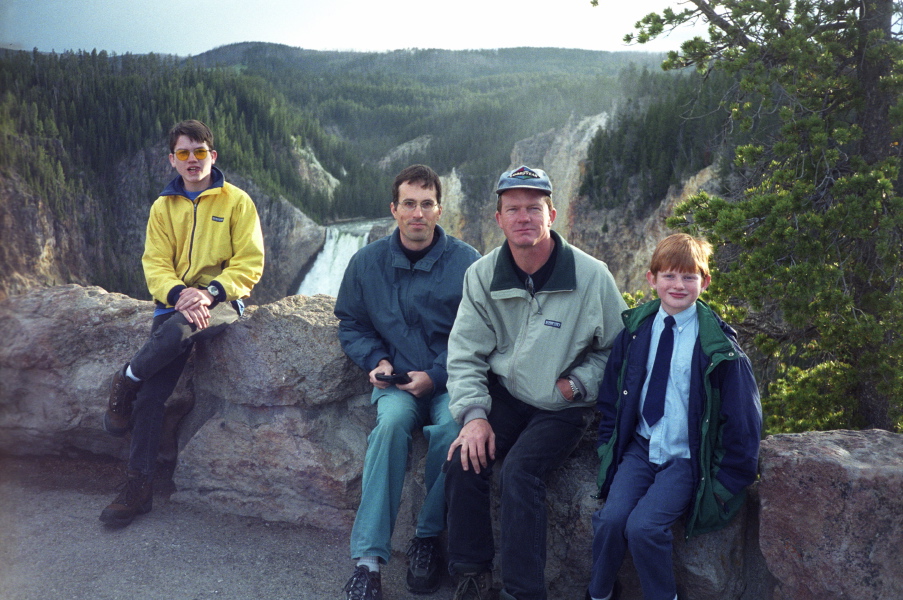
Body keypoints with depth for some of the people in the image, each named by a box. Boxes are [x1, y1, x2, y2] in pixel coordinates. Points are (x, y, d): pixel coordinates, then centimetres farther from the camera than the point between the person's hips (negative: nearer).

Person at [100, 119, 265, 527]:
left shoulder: (236, 201, 4)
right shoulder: (163, 207, 13)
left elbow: (250, 263, -2)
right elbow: (155, 264, 5)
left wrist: (210, 292, -18)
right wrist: (179, 293, -17)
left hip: (222, 303, -3)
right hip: (173, 302, 3)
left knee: (177, 329, -37)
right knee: (152, 393, -14)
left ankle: (126, 380, -8)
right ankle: (139, 486, -5)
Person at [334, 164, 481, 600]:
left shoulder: (465, 261, -3)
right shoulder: (367, 262, 6)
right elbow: (351, 324, 16)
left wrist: (436, 375, -13)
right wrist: (376, 361, -2)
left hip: (449, 381, -1)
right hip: (396, 382, 2)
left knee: (451, 427, -33)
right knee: (392, 420, -32)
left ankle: (428, 538, -9)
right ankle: (368, 558, -28)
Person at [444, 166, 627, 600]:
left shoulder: (591, 276, -10)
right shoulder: (482, 276, -2)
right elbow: (465, 355, 1)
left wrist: (577, 383, -12)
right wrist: (474, 414, -12)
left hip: (562, 406, -3)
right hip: (504, 394, 3)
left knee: (519, 470, -26)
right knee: (464, 459, -21)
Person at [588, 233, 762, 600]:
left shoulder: (717, 343, -9)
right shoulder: (635, 330, 2)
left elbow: (743, 416, -4)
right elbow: (611, 395, 14)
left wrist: (728, 480, -3)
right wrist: (609, 444, 6)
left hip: (687, 457, -3)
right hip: (639, 446, 3)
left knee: (644, 526, -22)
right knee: (611, 518, -17)